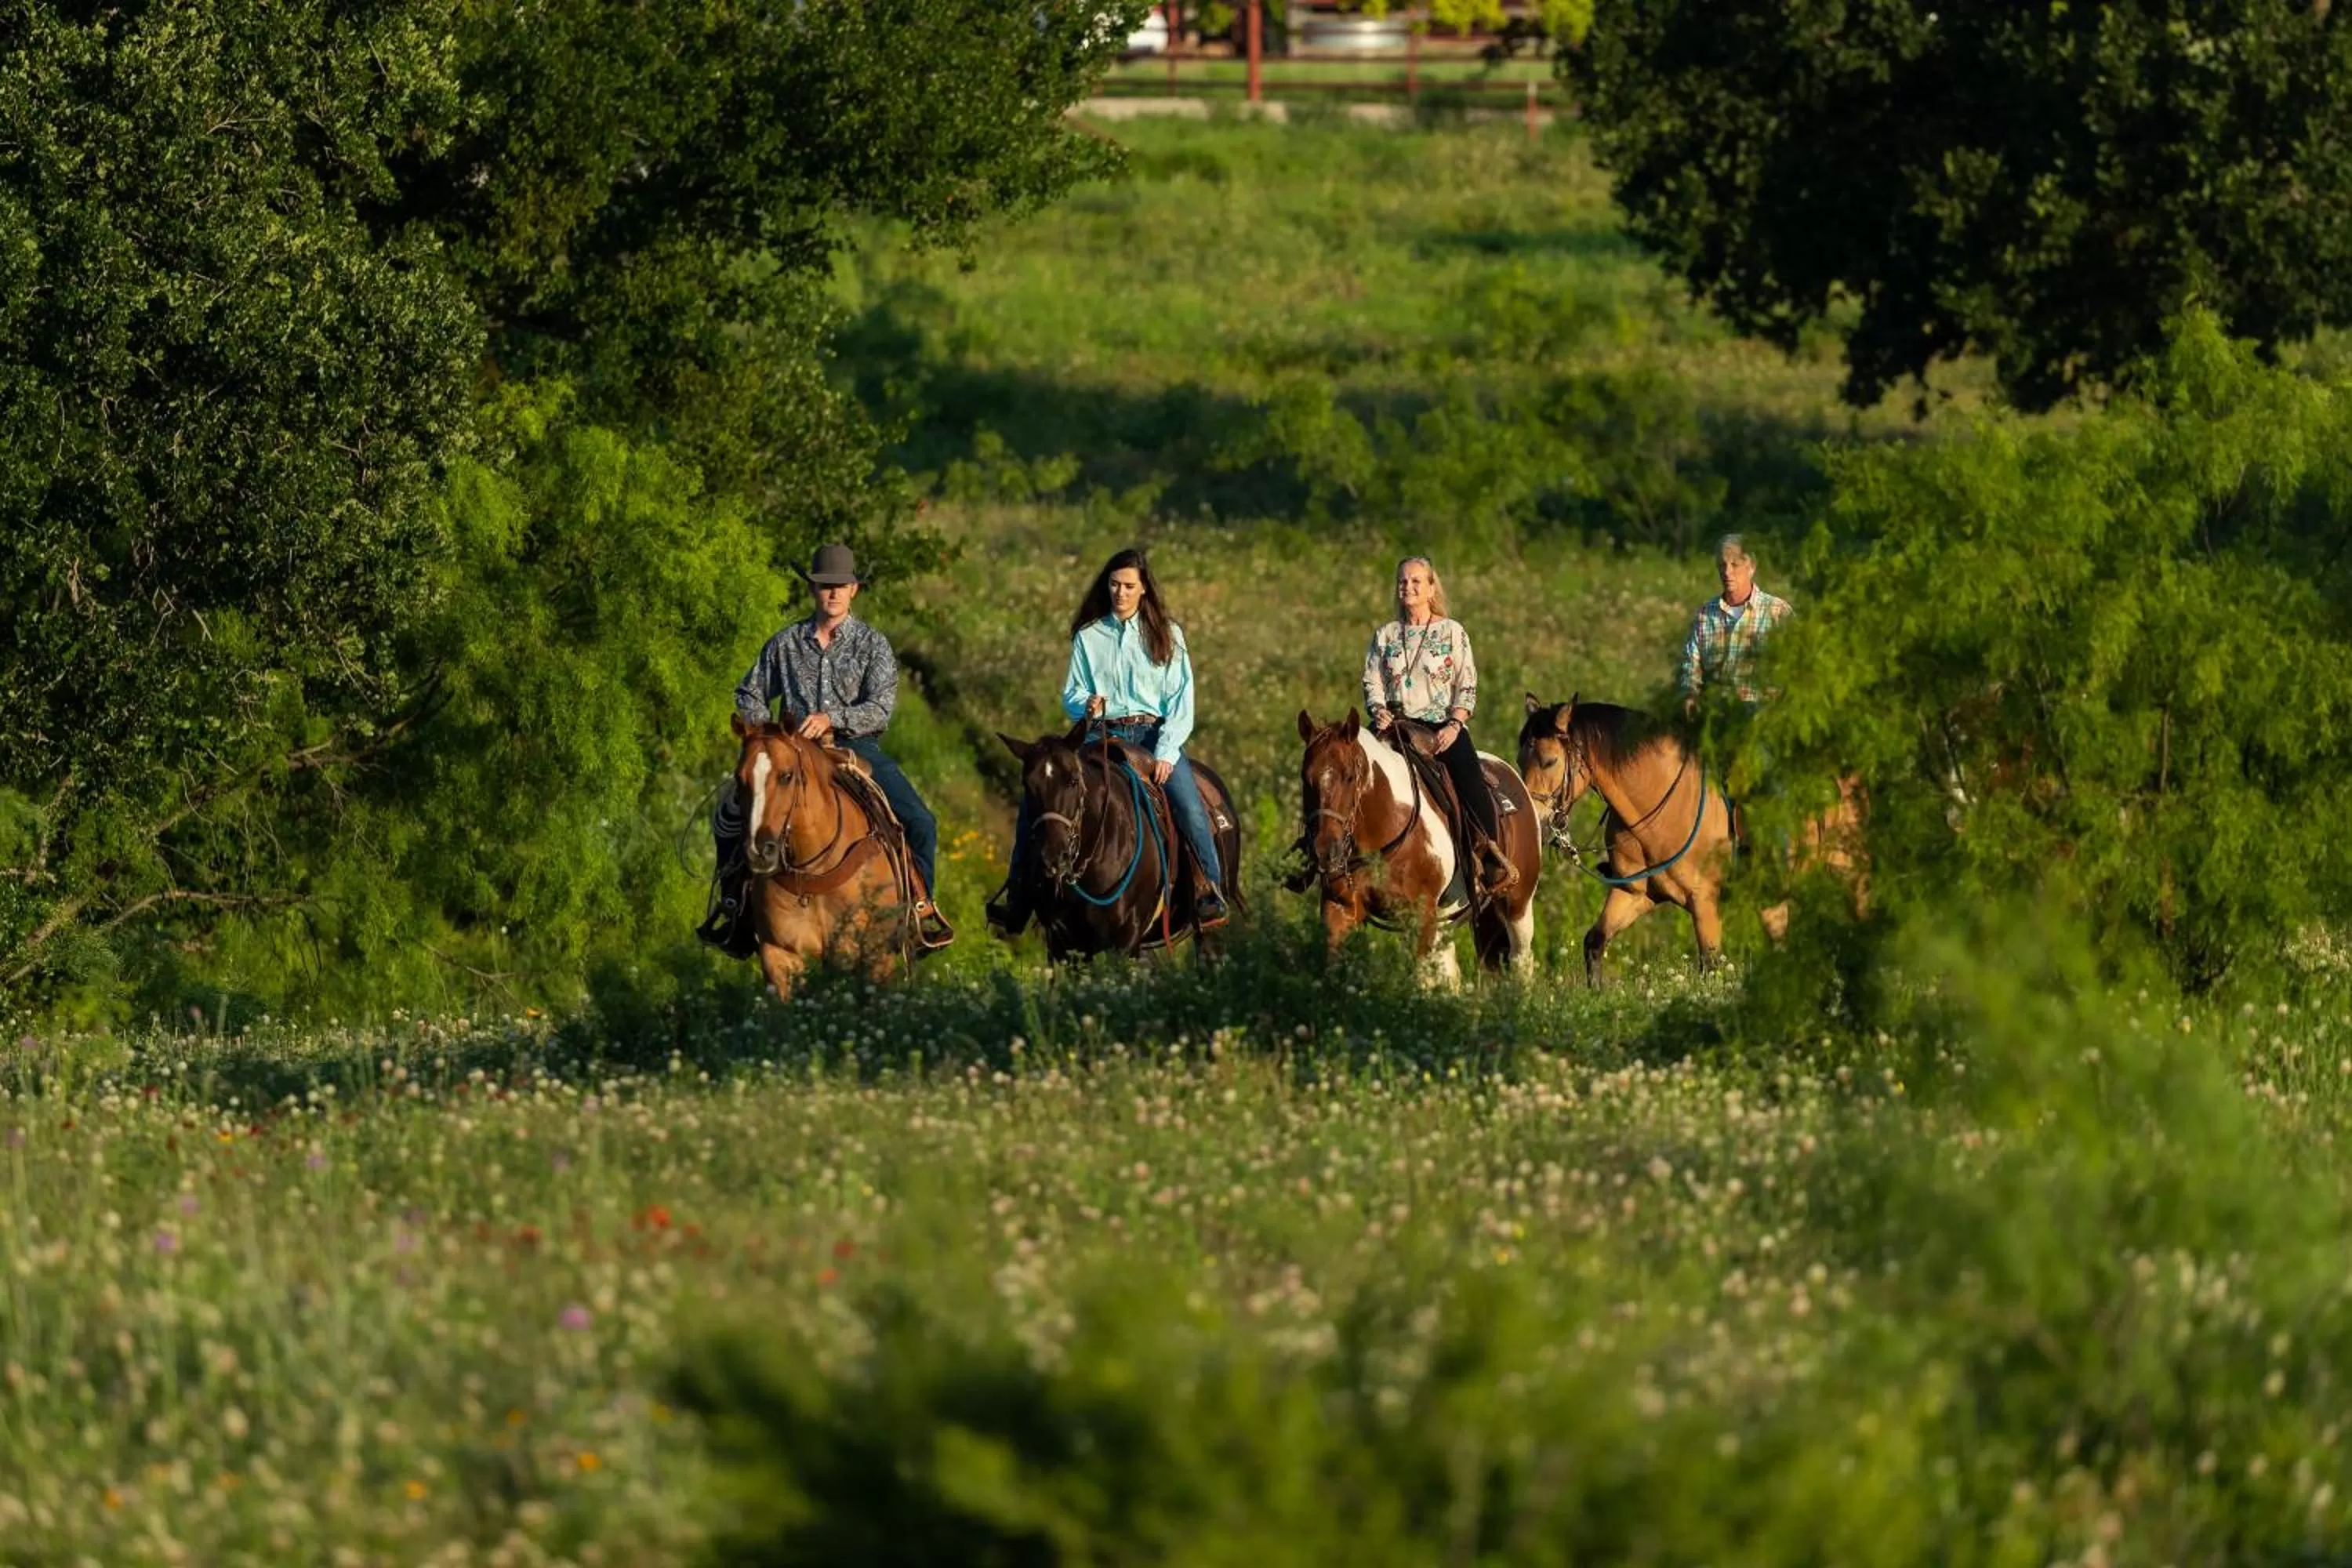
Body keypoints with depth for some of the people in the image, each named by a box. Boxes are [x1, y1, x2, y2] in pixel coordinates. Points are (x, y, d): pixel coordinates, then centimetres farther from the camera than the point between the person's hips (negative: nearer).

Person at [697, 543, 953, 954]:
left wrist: (832, 718, -25)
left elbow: (880, 710, -9)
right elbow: (750, 696, 18)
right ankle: (733, 899, 5)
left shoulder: (873, 644, 2)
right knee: (730, 815, -16)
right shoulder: (786, 643, 8)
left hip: (858, 749, -1)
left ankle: (922, 904, 1)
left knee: (920, 823, -19)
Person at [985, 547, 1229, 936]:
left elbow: (1181, 700, 0)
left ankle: (1210, 892, -21)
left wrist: (1166, 752, -13)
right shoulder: (1088, 637, 10)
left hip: (1153, 733, -2)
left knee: (1190, 805, -29)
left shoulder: (1167, 635, 6)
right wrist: (1087, 705, -14)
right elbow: (1071, 696, 10)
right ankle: (1016, 896, -11)